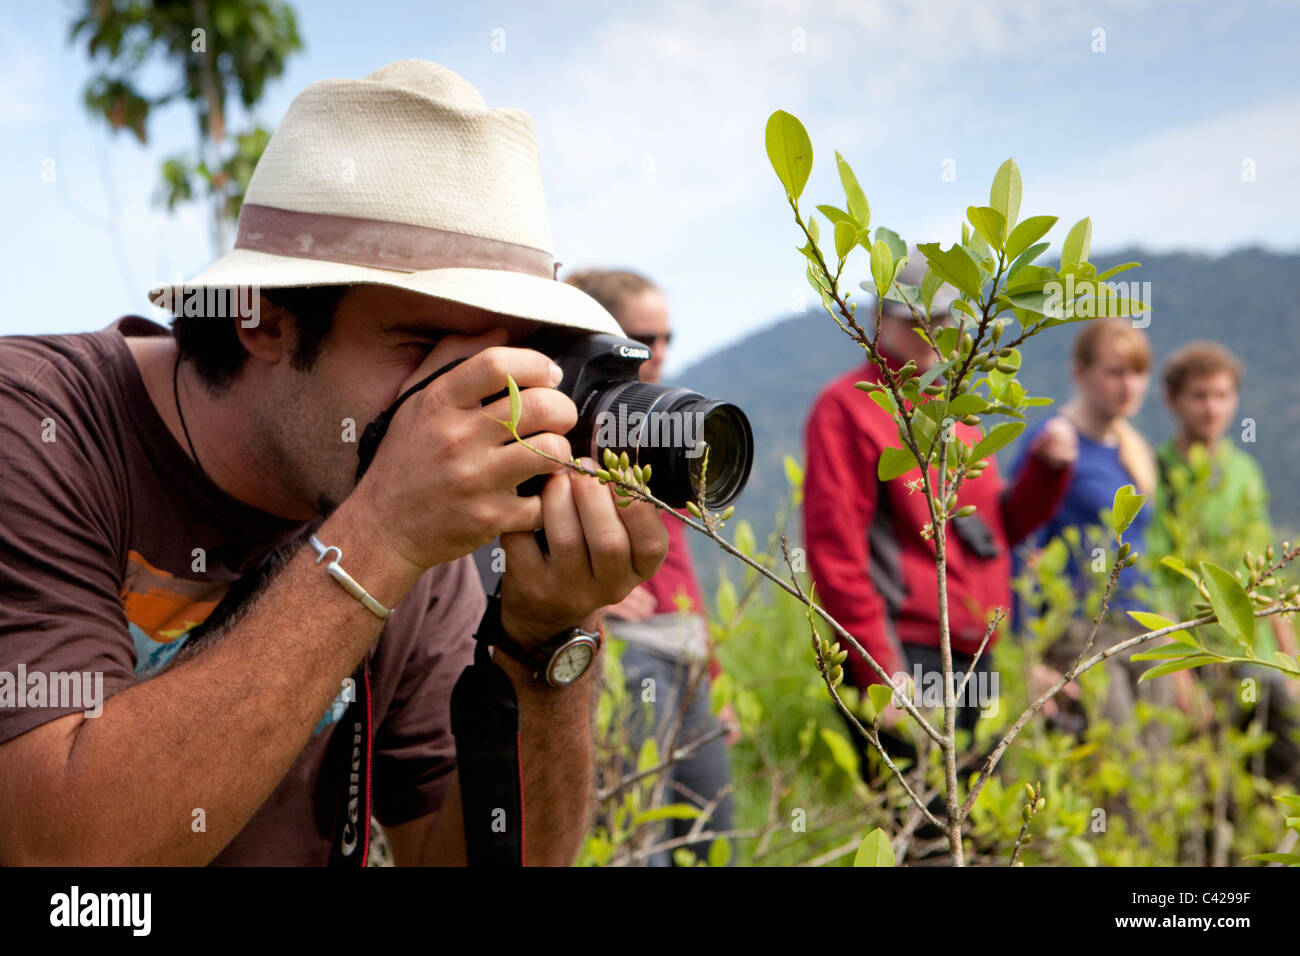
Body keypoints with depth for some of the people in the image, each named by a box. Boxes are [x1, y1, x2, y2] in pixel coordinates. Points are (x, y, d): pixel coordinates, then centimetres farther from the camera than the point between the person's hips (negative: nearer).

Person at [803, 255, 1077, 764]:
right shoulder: (846, 407, -5)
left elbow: (1001, 525, 22)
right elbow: (834, 548, -12)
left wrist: (1046, 469, 2)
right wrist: (879, 673, -16)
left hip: (972, 655, 8)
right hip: (905, 659, -8)